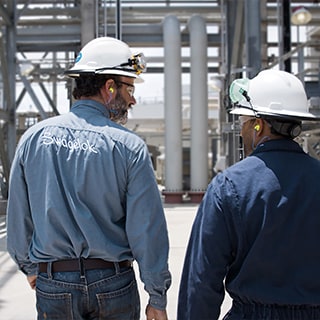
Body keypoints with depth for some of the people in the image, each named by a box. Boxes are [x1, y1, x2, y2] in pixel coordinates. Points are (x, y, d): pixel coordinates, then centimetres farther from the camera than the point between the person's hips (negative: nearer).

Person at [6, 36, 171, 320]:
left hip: (52, 287, 2)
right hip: (113, 286, -2)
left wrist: (30, 267, 20)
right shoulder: (130, 147, -11)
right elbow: (148, 231, -11)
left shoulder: (34, 138, -2)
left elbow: (19, 217, 5)